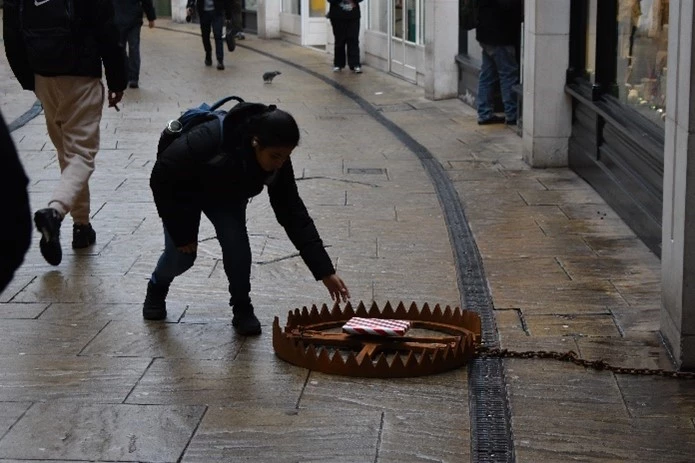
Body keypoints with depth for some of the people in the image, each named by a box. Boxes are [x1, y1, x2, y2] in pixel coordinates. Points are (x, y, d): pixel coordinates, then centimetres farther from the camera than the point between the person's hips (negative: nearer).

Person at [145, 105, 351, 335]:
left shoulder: (277, 162, -29)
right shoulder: (208, 142, -44)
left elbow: (294, 215, -22)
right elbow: (162, 179, -31)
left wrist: (325, 271, -26)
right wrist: (181, 234, -24)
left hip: (227, 194, 3)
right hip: (182, 190, -3)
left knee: (237, 245, -17)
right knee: (182, 254, -7)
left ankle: (242, 309, 5)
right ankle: (157, 288, 27)